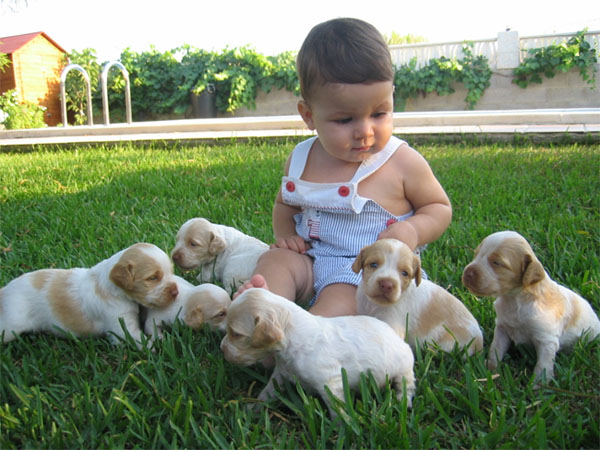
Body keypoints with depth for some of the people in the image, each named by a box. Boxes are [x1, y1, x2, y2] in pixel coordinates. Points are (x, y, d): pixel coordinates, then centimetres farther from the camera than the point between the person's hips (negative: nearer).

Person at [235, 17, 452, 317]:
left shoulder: (404, 163, -7)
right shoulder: (300, 160, 2)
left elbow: (440, 207, 7)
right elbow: (284, 203, 22)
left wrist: (415, 230, -16)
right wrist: (285, 232, -1)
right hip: (312, 261, 5)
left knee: (341, 298, -32)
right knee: (275, 259, -21)